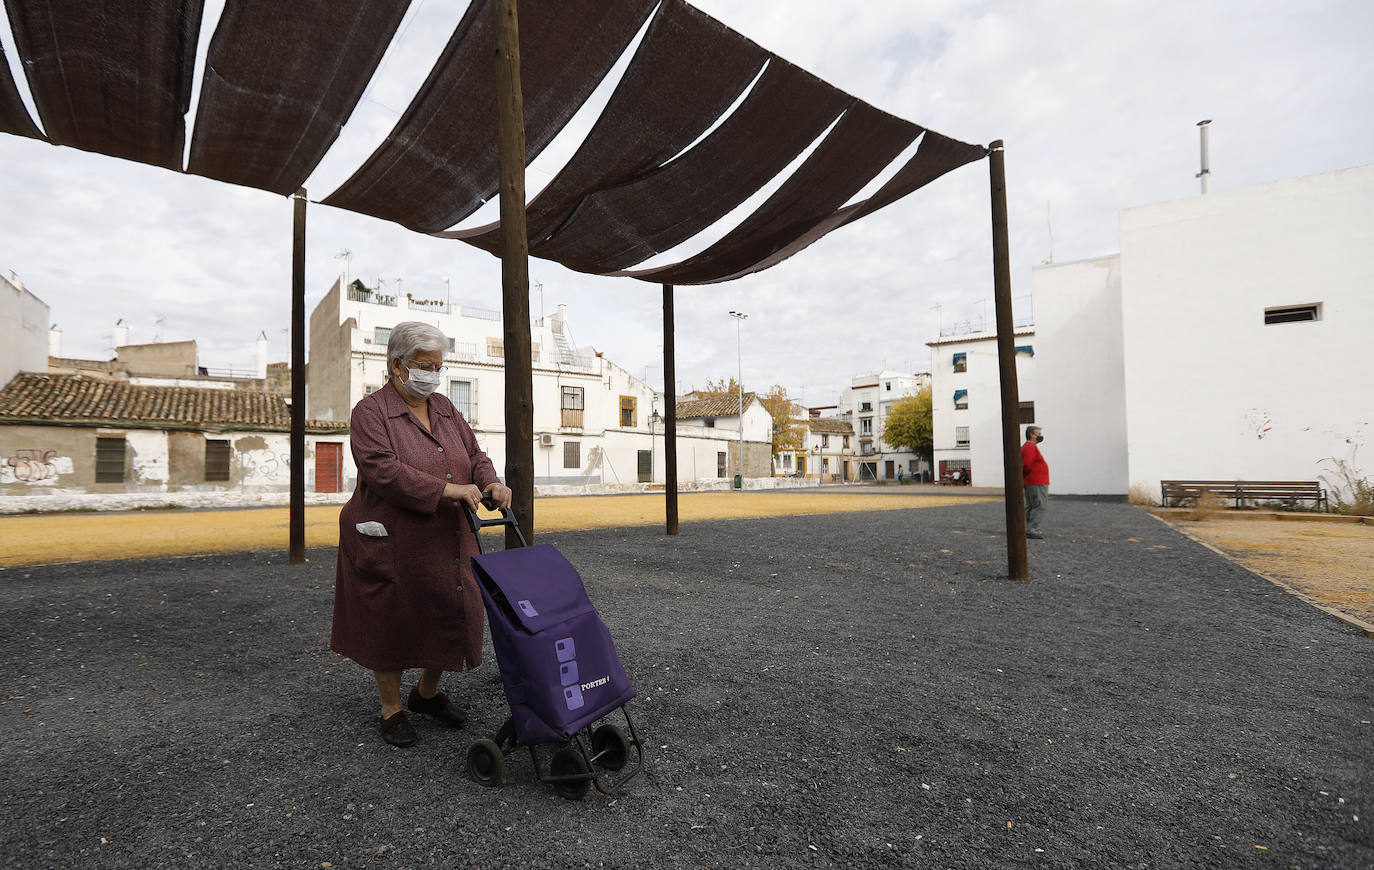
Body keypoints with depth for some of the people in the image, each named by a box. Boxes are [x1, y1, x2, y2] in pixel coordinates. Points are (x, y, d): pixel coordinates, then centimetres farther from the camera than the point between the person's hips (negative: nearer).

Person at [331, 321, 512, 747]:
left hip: (447, 541, 6)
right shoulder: (371, 411, -9)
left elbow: (474, 455, 9)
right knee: (391, 622, 8)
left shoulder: (445, 409, 11)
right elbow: (384, 471, -22)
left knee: (450, 616, 12)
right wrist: (446, 490, -28)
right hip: (392, 544, -6)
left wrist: (490, 482, -13)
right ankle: (391, 710, 27)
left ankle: (428, 692, 35)